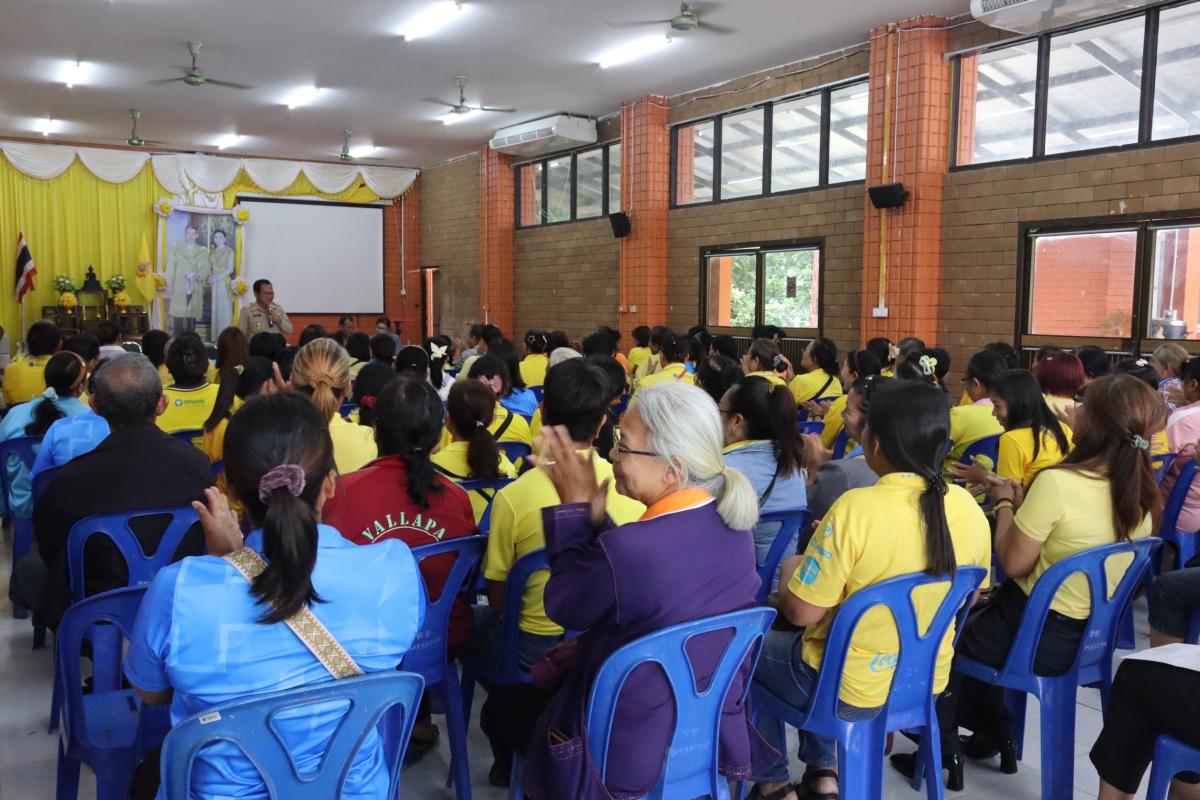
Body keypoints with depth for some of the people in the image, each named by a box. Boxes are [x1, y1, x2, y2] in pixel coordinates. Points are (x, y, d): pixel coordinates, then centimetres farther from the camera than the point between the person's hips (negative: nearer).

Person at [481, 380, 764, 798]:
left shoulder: (627, 548, -35)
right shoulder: (733, 523, -11)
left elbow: (562, 606, -15)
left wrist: (574, 506, -9)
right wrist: (595, 516, -6)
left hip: (630, 757, -7)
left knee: (500, 705, 20)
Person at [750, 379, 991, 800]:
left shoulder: (856, 508, -28)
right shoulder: (968, 507, -9)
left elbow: (801, 611, -21)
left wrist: (791, 569, 0)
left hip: (849, 690, -6)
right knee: (810, 636, 32)